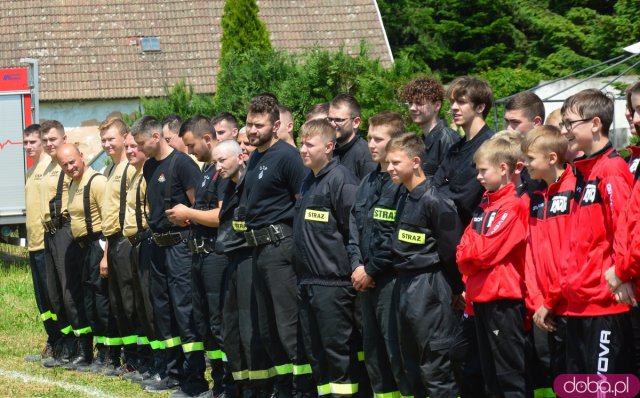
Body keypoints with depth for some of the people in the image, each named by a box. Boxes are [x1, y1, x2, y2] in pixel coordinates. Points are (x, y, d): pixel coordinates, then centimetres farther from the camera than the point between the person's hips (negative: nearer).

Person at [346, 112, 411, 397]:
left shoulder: (404, 182, -12)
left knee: (397, 350, -7)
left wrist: (371, 270, -12)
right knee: (373, 351, 13)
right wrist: (356, 265, 0)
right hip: (366, 280, 8)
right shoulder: (368, 182, 15)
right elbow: (354, 225, 14)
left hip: (390, 278, -8)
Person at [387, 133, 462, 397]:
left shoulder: (434, 201, -16)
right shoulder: (403, 200, 11)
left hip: (429, 289, -9)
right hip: (404, 287, 9)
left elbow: (451, 250, -15)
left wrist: (453, 290, -7)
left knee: (435, 367, -6)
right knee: (412, 365, 15)